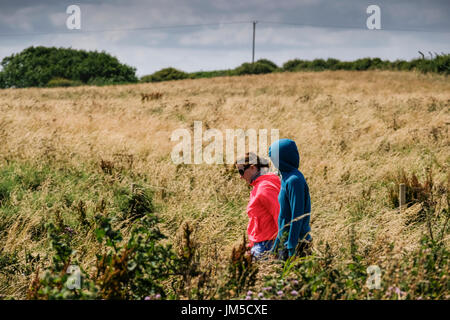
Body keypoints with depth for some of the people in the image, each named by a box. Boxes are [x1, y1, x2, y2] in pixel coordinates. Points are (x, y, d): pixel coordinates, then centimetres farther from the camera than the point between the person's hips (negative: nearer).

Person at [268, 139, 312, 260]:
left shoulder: (295, 180, -18)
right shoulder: (286, 178, 12)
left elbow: (297, 215, -20)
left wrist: (291, 246, -21)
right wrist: (278, 241, 21)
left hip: (297, 238, -9)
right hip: (285, 237, 9)